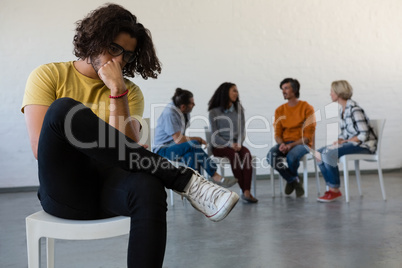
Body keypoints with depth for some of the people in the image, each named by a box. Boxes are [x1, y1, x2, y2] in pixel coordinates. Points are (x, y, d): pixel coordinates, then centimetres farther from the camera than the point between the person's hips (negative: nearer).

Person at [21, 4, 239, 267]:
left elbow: (124, 149, -4)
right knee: (63, 109, -29)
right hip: (64, 190, -1)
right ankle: (187, 181, -28)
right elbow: (41, 147, -4)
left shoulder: (130, 91, 13)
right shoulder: (48, 76, 9)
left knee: (148, 188, -36)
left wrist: (117, 91, -10)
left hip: (109, 187, 1)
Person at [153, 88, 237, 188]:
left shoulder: (184, 113, 5)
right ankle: (215, 176, -27)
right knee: (193, 145, -30)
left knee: (191, 154, -25)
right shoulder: (169, 114, -20)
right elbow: (178, 140, -25)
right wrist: (198, 139, -13)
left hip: (175, 147, 8)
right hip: (162, 150, -8)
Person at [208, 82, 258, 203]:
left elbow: (242, 130, 7)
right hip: (220, 146, -3)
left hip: (236, 144, 3)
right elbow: (215, 135, -4)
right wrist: (229, 144, -18)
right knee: (234, 154, -35)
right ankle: (245, 192, -31)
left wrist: (239, 144, -12)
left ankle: (247, 192, -39)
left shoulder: (239, 110, 13)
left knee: (246, 153, -31)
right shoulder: (214, 112, 1)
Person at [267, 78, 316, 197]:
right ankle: (294, 181, -6)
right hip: (284, 144, 4)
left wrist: (291, 145, -22)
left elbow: (308, 136, -9)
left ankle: (291, 180, 1)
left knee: (291, 156, -36)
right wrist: (281, 144, -15)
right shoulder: (280, 110, 10)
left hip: (302, 144, -4)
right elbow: (277, 134, 8)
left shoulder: (307, 108, -4)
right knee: (271, 156, -28)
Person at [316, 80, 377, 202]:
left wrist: (344, 142, -19)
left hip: (365, 144, -9)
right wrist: (339, 141, -4)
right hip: (350, 142, 9)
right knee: (319, 153, -4)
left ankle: (335, 191, -15)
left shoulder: (354, 109, -17)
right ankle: (331, 188, -4)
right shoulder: (341, 109, 11)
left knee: (329, 154, -27)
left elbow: (364, 135, -21)